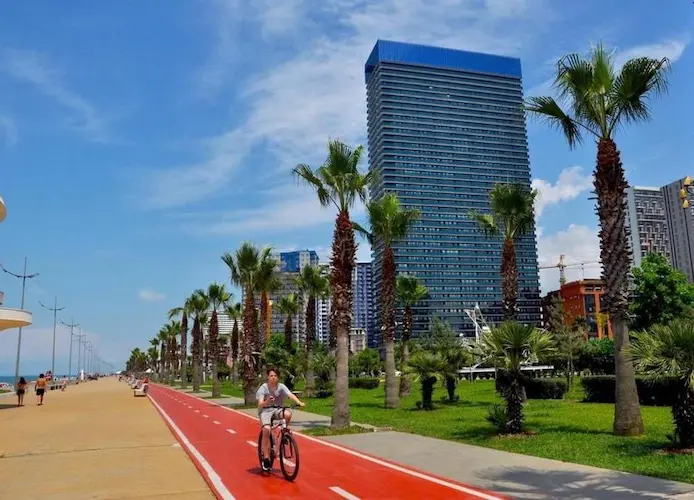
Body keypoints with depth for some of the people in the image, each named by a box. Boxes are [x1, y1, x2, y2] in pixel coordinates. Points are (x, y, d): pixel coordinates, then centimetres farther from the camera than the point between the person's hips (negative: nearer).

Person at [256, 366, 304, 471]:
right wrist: (266, 402, -44)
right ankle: (266, 457, -14)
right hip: (265, 410, -2)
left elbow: (290, 395, -22)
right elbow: (260, 404, -21)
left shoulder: (281, 386, -6)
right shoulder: (263, 388, -11)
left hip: (277, 409, 2)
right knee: (266, 430, -27)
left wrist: (299, 402, -42)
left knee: (288, 414, -31)